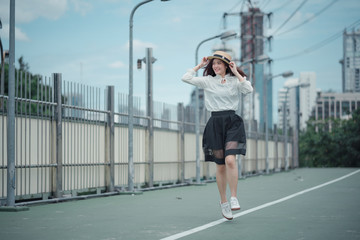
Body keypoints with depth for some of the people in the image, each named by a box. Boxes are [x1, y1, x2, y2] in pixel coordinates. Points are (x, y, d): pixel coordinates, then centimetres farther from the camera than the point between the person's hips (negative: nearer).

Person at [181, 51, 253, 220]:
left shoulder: (235, 81, 6)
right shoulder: (208, 81, 8)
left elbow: (248, 89, -12)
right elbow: (186, 78, 2)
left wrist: (236, 73, -7)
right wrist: (200, 65, 7)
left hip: (232, 122, -1)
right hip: (215, 123, 1)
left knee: (230, 160, -21)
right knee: (220, 166, 4)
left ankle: (234, 198, -16)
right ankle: (223, 202, 16)